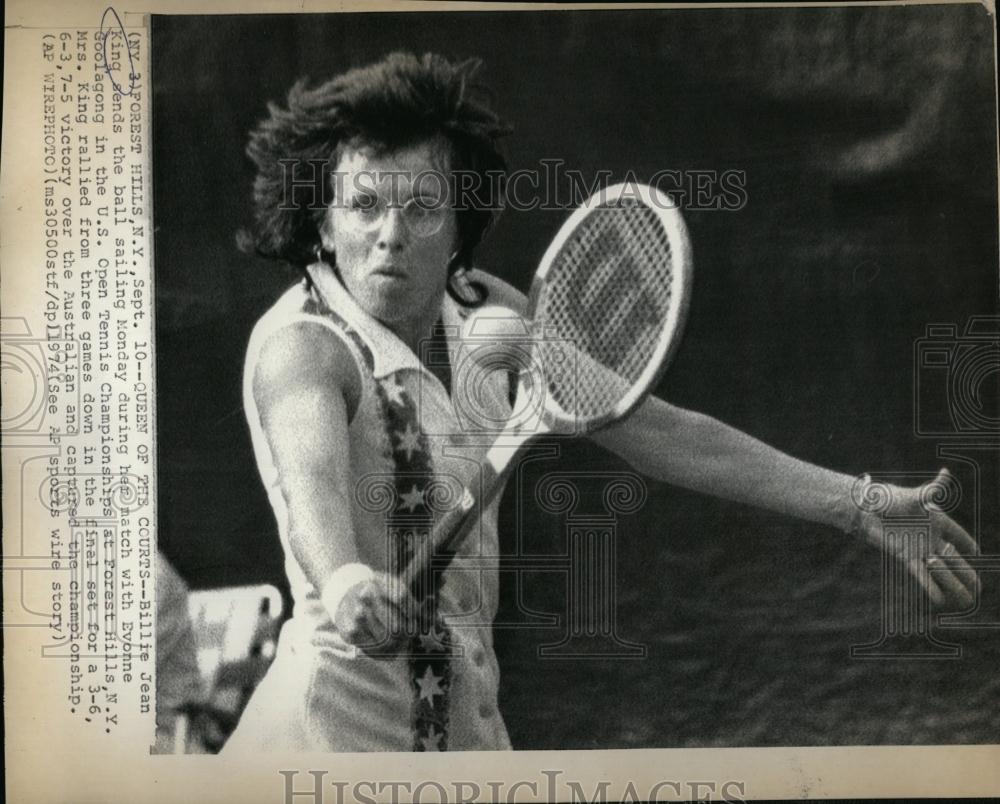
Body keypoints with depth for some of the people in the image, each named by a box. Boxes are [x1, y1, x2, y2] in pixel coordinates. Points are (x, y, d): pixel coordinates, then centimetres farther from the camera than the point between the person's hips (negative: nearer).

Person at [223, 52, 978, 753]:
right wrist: (343, 580, -61)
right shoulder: (300, 344, -17)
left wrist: (858, 505, 2)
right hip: (346, 722, -6)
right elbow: (311, 473, -38)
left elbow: (664, 432, 3)